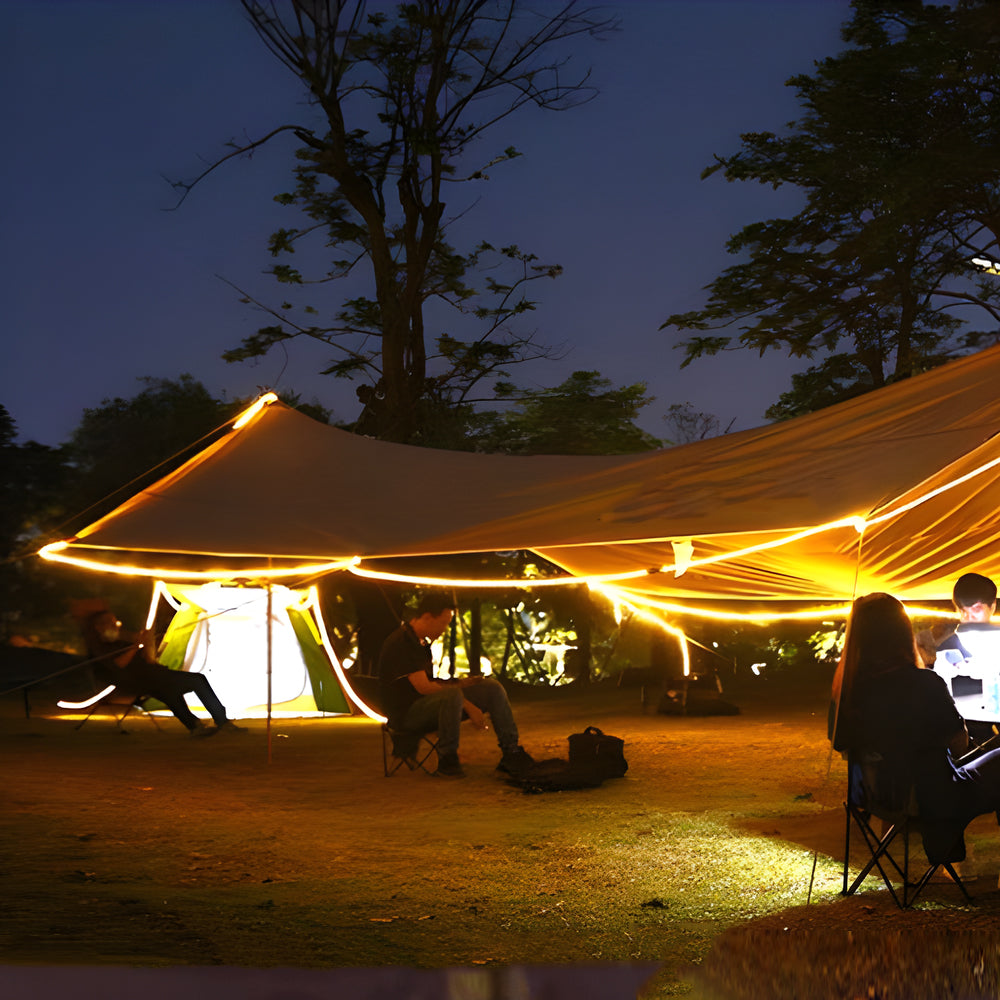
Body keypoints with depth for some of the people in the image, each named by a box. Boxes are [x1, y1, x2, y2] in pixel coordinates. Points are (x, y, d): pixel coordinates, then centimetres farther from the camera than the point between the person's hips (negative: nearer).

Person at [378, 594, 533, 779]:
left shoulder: (421, 643, 16)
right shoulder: (400, 643, -16)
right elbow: (423, 687, -23)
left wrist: (458, 684, 4)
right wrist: (467, 705, -22)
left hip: (427, 703, 10)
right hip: (407, 712, -10)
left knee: (493, 688, -1)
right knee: (453, 695, -40)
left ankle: (511, 753, -1)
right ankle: (446, 761, -23)